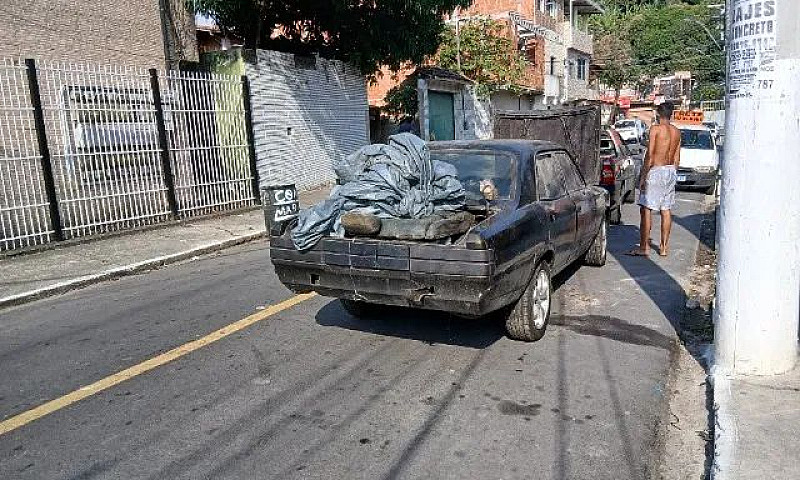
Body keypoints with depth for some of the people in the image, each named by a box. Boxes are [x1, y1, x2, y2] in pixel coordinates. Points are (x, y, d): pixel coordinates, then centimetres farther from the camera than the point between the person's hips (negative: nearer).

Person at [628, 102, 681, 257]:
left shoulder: (655, 129, -10)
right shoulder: (677, 132, 9)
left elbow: (650, 155, -15)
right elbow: (677, 159, 12)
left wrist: (643, 176, -12)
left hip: (656, 170, -7)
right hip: (671, 171, 7)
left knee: (646, 209, -3)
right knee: (666, 210, 9)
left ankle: (644, 247, -3)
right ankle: (664, 247, 14)